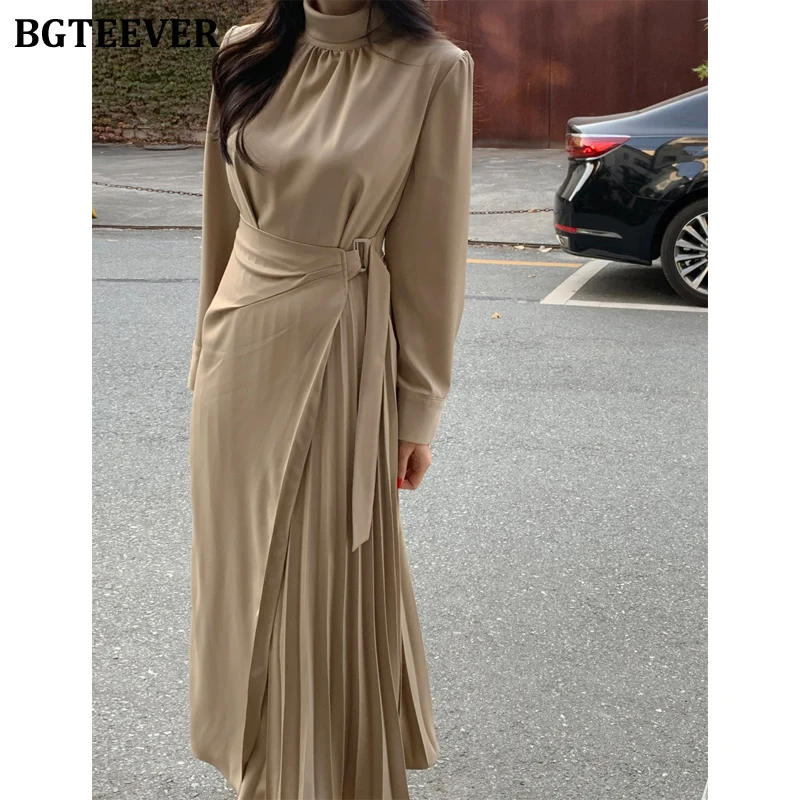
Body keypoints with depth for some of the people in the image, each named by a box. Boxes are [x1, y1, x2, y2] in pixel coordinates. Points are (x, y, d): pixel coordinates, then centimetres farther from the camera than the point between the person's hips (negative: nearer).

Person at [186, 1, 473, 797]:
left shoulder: (431, 70, -11)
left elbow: (430, 254, -7)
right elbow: (221, 219, 11)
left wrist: (418, 408, -4)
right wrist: (211, 344, 15)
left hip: (341, 352, -5)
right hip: (241, 343, 5)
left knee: (328, 577, 6)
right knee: (243, 566, 17)